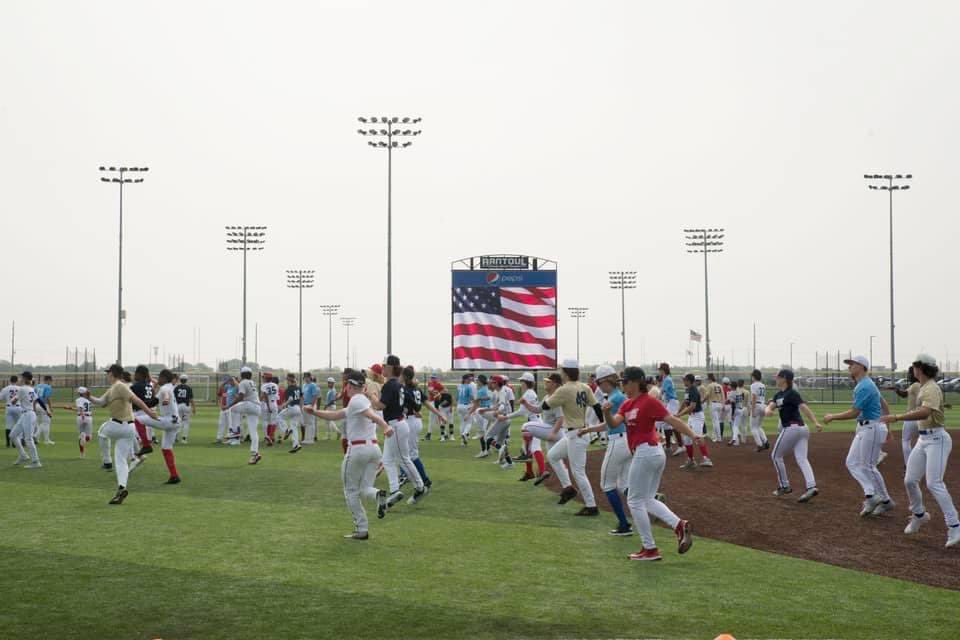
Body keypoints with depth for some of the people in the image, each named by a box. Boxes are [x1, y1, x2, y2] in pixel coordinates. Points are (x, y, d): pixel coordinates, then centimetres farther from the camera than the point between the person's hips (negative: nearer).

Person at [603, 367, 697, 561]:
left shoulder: (649, 402, -12)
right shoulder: (627, 404, 14)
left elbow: (672, 419, -19)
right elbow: (614, 422, 1)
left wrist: (692, 435, -30)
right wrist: (606, 412, -20)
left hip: (645, 453, -10)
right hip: (656, 453, 10)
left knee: (635, 501, 0)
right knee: (647, 500, 16)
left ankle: (650, 549, 5)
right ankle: (680, 525, 0)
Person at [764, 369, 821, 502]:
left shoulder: (792, 394, -11)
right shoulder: (779, 395, 16)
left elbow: (804, 407, -21)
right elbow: (770, 406, 4)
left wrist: (816, 423, -32)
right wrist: (767, 411, -23)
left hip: (792, 428, -8)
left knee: (776, 456, 7)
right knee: (802, 458, -2)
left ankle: (784, 486, 13)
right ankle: (811, 486, -16)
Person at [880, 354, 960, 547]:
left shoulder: (931, 389, -18)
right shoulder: (923, 388, 12)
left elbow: (925, 413, -35)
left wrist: (896, 418, -39)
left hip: (936, 439, -9)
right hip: (923, 440, 9)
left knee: (934, 483, -18)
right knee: (910, 480, 9)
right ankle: (919, 515, 31)